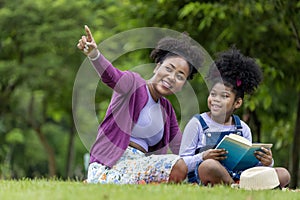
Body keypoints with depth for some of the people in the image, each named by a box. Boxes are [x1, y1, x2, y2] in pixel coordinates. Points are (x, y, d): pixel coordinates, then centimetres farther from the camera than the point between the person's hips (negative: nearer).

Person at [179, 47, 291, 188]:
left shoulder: (243, 128, 15)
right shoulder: (197, 124, 4)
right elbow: (182, 163, 0)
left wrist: (265, 163, -8)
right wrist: (202, 157, -21)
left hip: (237, 177, 4)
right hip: (201, 180, -4)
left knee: (283, 174, -13)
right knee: (209, 165, -41)